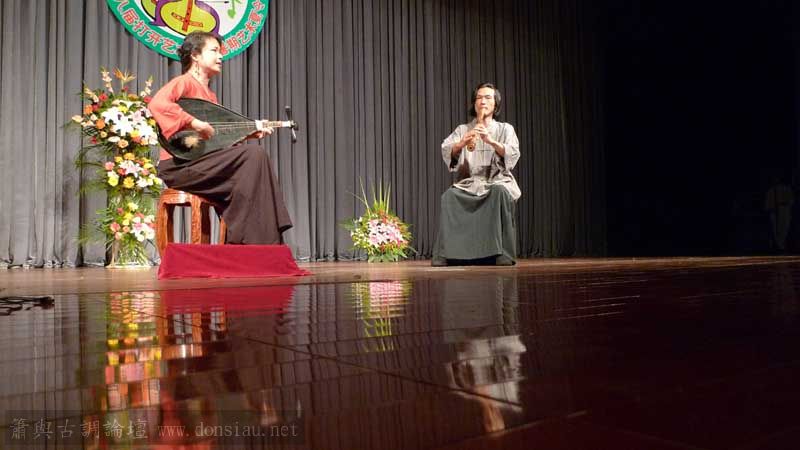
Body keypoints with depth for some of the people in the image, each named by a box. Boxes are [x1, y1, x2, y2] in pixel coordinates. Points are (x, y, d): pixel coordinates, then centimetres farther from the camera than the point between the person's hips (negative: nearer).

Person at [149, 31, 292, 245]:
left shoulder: (210, 95, 21)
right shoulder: (184, 82, -4)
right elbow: (157, 103, -24)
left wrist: (251, 133, 12)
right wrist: (193, 122, -26)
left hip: (198, 162, 8)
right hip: (178, 165, -8)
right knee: (254, 154, -19)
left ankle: (266, 240, -6)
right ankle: (239, 239, -18)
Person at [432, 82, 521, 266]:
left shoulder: (505, 129, 11)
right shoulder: (462, 129, 14)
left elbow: (513, 155, -8)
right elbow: (446, 152, -3)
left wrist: (490, 141, -24)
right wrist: (462, 143, -25)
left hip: (498, 181, -1)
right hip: (470, 182, 2)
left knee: (500, 192, -36)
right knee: (450, 195, -29)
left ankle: (503, 254, -33)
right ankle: (445, 254, -25)